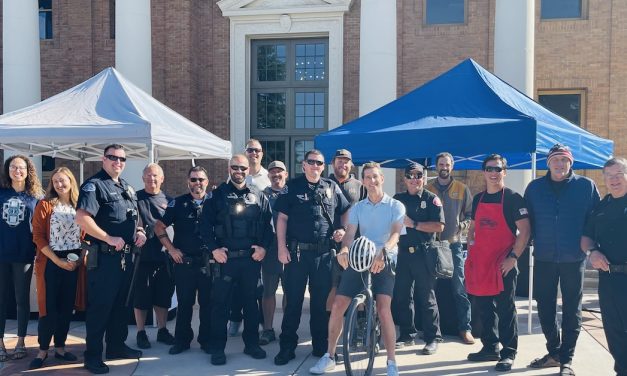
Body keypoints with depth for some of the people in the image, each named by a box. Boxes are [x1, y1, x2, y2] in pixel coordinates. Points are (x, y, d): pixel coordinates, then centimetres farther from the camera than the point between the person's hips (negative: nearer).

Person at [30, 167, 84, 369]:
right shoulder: (45, 205, -3)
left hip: (74, 263, 3)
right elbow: (38, 237, -8)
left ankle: (60, 347, 20)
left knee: (67, 307, 9)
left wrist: (80, 259, -4)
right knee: (49, 308, 0)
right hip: (50, 263, -3)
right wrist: (58, 261, -14)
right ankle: (43, 350, 13)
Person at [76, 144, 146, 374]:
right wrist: (109, 238, -22)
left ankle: (117, 346, 30)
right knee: (100, 306, 0)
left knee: (121, 304, 17)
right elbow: (82, 218, -22)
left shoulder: (127, 188, 16)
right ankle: (93, 356, 11)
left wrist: (140, 231, 5)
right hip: (104, 257, -8)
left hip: (126, 256, 8)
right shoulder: (94, 185, -10)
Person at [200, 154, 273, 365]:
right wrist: (213, 249, -9)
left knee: (251, 302, 11)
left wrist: (263, 247, -5)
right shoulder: (218, 195, 5)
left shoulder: (259, 196, 10)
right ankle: (218, 348, 13)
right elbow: (205, 224, 0)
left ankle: (252, 343, 24)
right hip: (225, 258, -2)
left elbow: (268, 225, 8)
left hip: (252, 258, 2)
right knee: (220, 303, 2)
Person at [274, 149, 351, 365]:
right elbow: (282, 218, -1)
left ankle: (321, 346, 24)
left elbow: (345, 212, 18)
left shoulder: (332, 188, 8)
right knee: (293, 300, 4)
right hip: (296, 252, -2)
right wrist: (282, 248, -8)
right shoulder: (293, 187, 2)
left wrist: (342, 230, -2)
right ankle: (287, 347, 15)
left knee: (322, 301, 11)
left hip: (323, 253, 2)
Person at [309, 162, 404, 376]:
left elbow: (396, 233, -15)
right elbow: (350, 233, -3)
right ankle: (329, 357, 13)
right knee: (338, 305, -2)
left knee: (383, 309, -17)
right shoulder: (357, 208, 10)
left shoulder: (395, 206, 1)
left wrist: (383, 252, -35)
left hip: (384, 261, -3)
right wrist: (344, 249, -27)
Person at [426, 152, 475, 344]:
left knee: (460, 288, 0)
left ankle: (465, 328, 10)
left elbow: (470, 213, 10)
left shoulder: (462, 189, 7)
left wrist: (463, 224, -8)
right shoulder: (427, 189, 7)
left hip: (454, 244, -1)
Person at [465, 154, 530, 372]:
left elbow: (525, 230, -10)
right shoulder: (478, 198, 12)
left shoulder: (513, 198, -5)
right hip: (479, 262, 6)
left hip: (503, 263, -6)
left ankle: (508, 353, 12)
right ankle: (489, 348, 27)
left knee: (505, 308, 1)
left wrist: (513, 257, -16)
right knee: (484, 307, 13)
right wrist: (471, 250, 8)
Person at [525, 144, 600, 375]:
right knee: (545, 307, 9)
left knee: (571, 310, 6)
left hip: (574, 259, -2)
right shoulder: (535, 187, 5)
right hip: (544, 258, 2)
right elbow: (527, 221, 9)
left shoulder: (586, 186, 0)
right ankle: (554, 352, 26)